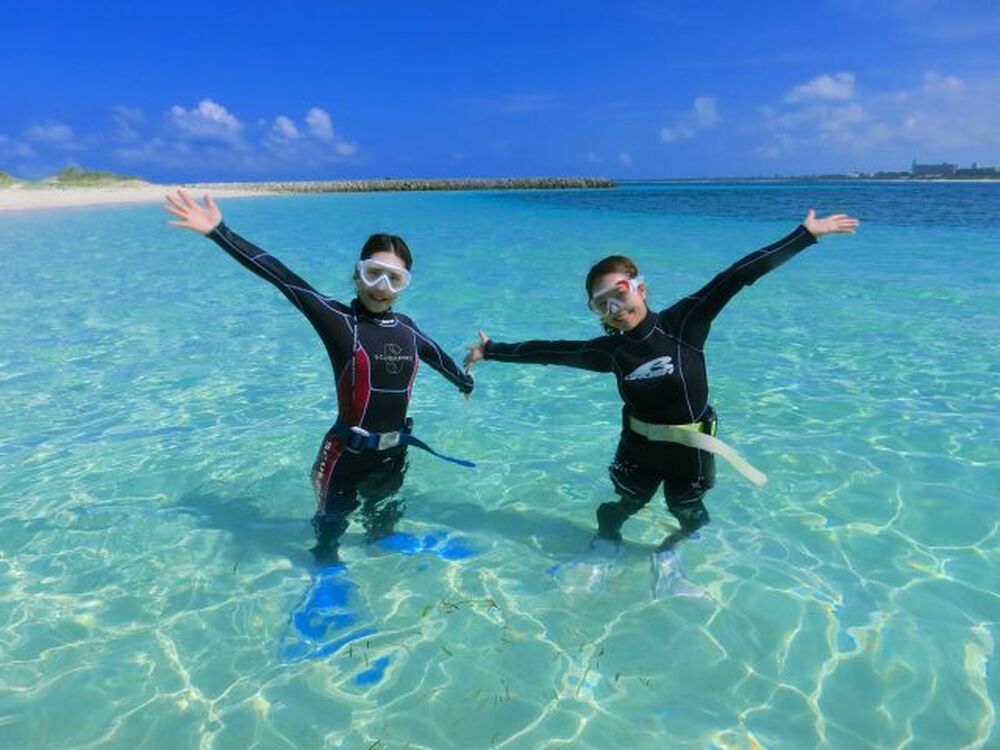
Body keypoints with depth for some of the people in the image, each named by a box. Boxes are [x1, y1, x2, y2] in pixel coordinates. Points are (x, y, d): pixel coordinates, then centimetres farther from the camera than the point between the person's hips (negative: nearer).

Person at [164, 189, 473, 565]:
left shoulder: (406, 328, 0)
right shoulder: (340, 322, -16)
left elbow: (436, 355, 20)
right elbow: (282, 279, -26)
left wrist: (465, 381, 39)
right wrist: (219, 232, -34)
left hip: (394, 452, 4)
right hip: (347, 454, -4)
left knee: (383, 522, 26)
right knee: (331, 523, 19)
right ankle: (327, 562, 47)